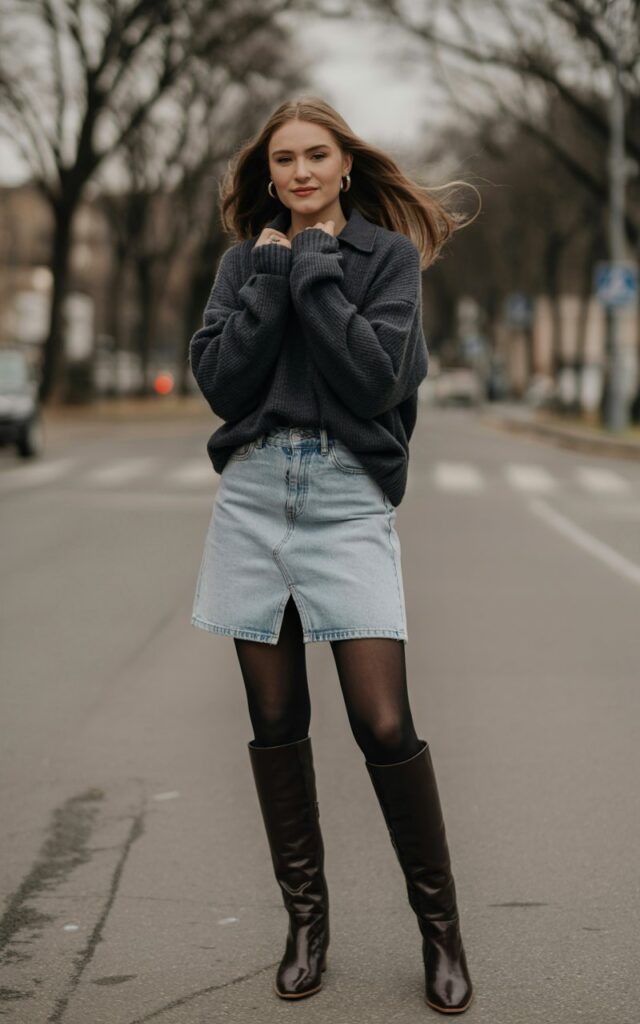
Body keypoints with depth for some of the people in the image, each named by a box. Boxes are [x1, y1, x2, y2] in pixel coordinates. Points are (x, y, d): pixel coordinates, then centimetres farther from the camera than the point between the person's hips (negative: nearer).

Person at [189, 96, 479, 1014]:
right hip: (253, 496, 4)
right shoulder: (245, 261, 12)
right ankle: (306, 916, 20)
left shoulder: (389, 254, 3)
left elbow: (377, 379, -12)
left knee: (383, 724, -9)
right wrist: (273, 275, -4)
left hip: (347, 498, -3)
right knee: (275, 721, 7)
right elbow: (218, 381, -1)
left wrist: (312, 269, -8)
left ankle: (440, 925, 6)